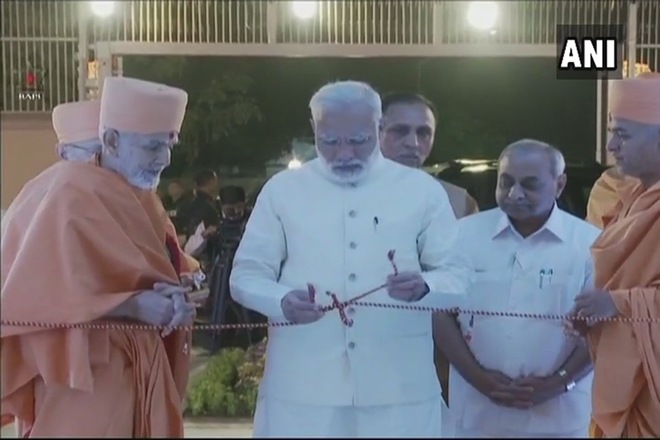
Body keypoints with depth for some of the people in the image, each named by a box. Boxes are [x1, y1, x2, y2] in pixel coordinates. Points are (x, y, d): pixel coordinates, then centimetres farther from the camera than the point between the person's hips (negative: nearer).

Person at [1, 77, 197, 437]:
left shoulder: (141, 198, 10)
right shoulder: (71, 192, -14)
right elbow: (48, 290, -19)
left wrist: (171, 295, -11)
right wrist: (136, 305, -24)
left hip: (139, 367, 8)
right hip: (86, 371, -7)